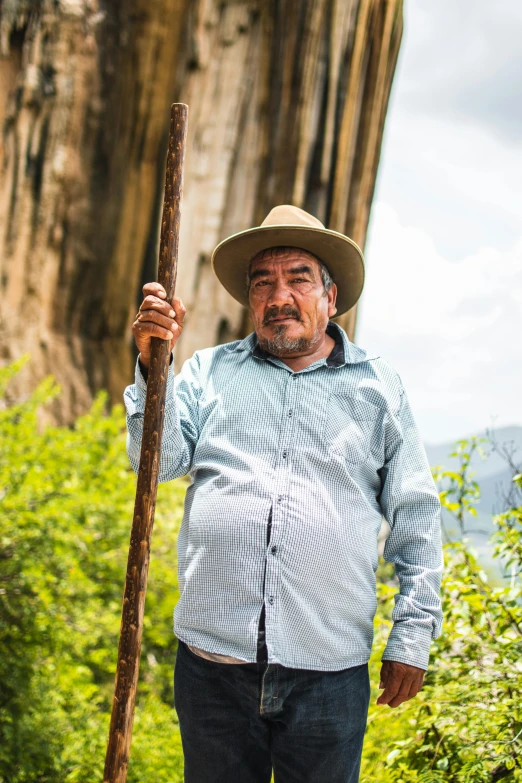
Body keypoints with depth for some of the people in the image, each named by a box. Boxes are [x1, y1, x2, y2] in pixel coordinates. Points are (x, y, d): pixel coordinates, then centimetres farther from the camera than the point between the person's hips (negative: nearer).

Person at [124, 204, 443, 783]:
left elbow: (416, 519, 9)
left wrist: (412, 636, 4)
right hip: (212, 658, 1)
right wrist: (153, 362, -10)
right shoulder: (210, 372, 12)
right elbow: (156, 462, 1)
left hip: (328, 670, -1)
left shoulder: (378, 388, 9)